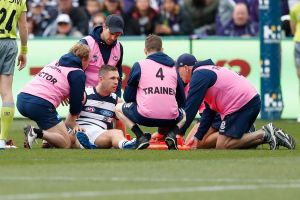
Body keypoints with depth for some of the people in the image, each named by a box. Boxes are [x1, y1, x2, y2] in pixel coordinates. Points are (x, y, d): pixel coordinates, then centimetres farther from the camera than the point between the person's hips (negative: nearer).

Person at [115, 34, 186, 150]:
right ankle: (172, 134, 4)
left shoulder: (139, 65, 7)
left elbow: (128, 97, 11)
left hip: (145, 117, -2)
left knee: (118, 108, 27)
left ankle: (140, 136, 4)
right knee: (184, 114, 38)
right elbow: (182, 101, 19)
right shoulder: (173, 68, 16)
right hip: (170, 119, 2)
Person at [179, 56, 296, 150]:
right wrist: (198, 137, 20)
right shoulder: (207, 71, 26)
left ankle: (264, 134, -11)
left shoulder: (199, 75, -5)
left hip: (242, 104, -10)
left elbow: (191, 107, -10)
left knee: (222, 146, -11)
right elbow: (209, 112, 25)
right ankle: (268, 135, 6)